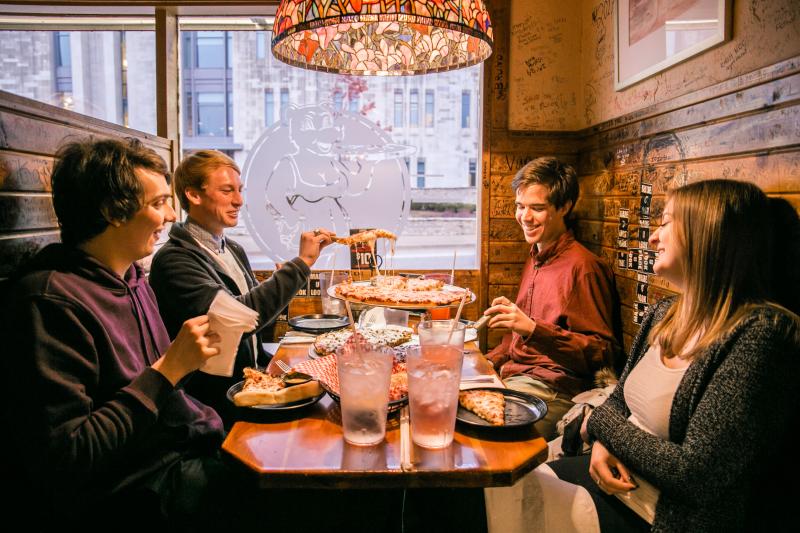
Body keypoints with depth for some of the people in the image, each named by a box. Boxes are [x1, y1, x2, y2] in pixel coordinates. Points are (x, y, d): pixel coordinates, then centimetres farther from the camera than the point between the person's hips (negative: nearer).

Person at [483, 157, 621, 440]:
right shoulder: (535, 260, 15)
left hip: (554, 389, -8)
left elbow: (603, 352, -17)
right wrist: (489, 361, 9)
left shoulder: (582, 266, -13)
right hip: (513, 375, 8)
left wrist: (533, 328, -27)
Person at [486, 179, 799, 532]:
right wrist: (605, 441, -9)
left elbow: (698, 475, -25)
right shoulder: (665, 314, 4)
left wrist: (601, 424, -11)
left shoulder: (757, 334, -23)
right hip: (615, 475, 7)